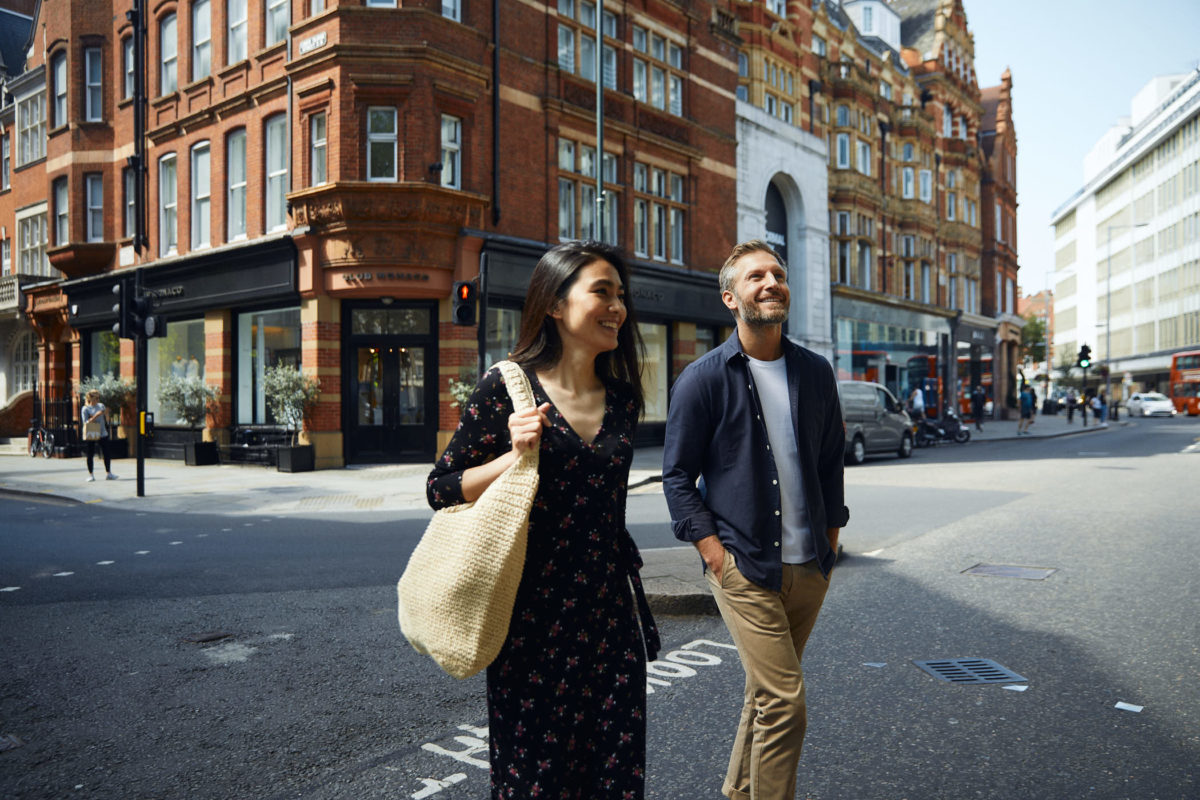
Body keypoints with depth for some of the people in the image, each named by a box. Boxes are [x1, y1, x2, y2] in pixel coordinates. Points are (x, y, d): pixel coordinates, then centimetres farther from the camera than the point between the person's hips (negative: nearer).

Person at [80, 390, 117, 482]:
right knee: (90, 455, 3)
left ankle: (108, 473, 8)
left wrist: (106, 414, -4)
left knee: (106, 454, 1)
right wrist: (96, 416, -20)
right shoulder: (85, 409, -3)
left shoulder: (101, 405, 10)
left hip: (102, 433, 3)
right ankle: (91, 475, 12)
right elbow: (86, 422, -11)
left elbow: (106, 420, 16)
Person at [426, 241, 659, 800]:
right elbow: (440, 490, -6)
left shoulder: (622, 399, 6)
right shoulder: (506, 390, -9)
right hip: (533, 617, -4)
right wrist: (514, 457, -21)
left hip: (611, 616, 5)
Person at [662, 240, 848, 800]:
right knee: (784, 703, -7)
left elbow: (831, 462, 16)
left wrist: (831, 537, 11)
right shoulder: (703, 378, -7)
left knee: (766, 694, 18)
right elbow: (677, 477, -4)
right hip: (745, 567, -5)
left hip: (810, 566, 5)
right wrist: (715, 553, -10)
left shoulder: (815, 372, 7)